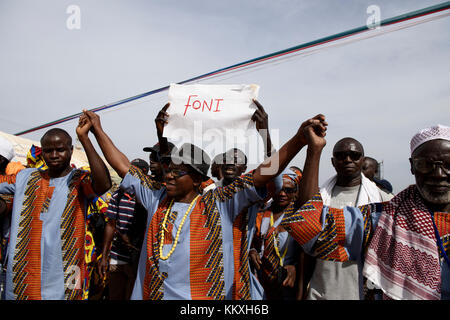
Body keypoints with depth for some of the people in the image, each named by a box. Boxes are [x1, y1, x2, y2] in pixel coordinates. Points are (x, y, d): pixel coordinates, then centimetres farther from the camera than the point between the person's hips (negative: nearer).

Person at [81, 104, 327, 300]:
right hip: (148, 294, 4)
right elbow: (123, 166, 11)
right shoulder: (156, 198, 5)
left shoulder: (219, 204, -7)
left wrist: (299, 140, -25)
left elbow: (263, 175, -16)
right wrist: (98, 130, 14)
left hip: (202, 295, -4)